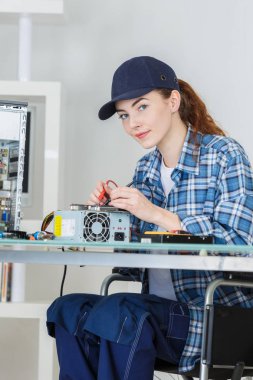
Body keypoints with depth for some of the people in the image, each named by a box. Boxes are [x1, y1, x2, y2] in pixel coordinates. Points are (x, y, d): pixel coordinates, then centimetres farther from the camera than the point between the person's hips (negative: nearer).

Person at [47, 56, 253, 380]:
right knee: (67, 309, -17)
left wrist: (155, 213, -22)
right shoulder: (145, 169, 13)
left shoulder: (224, 155, -6)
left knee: (117, 314, -30)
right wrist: (110, 212, -5)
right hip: (161, 310, 6)